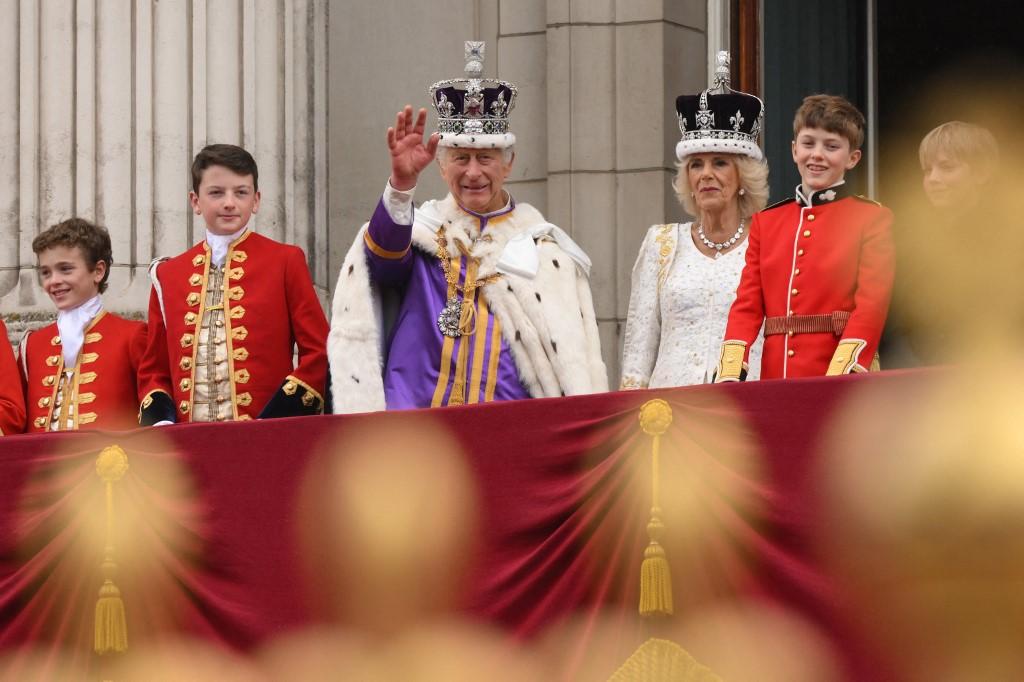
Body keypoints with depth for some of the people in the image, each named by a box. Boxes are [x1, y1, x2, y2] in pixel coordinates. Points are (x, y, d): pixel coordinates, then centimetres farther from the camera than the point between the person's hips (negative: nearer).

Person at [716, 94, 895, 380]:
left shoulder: (873, 219, 3)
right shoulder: (766, 222, 16)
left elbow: (871, 308, -8)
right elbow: (747, 305, 10)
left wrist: (837, 384, -21)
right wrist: (729, 378, -6)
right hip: (775, 377, 4)